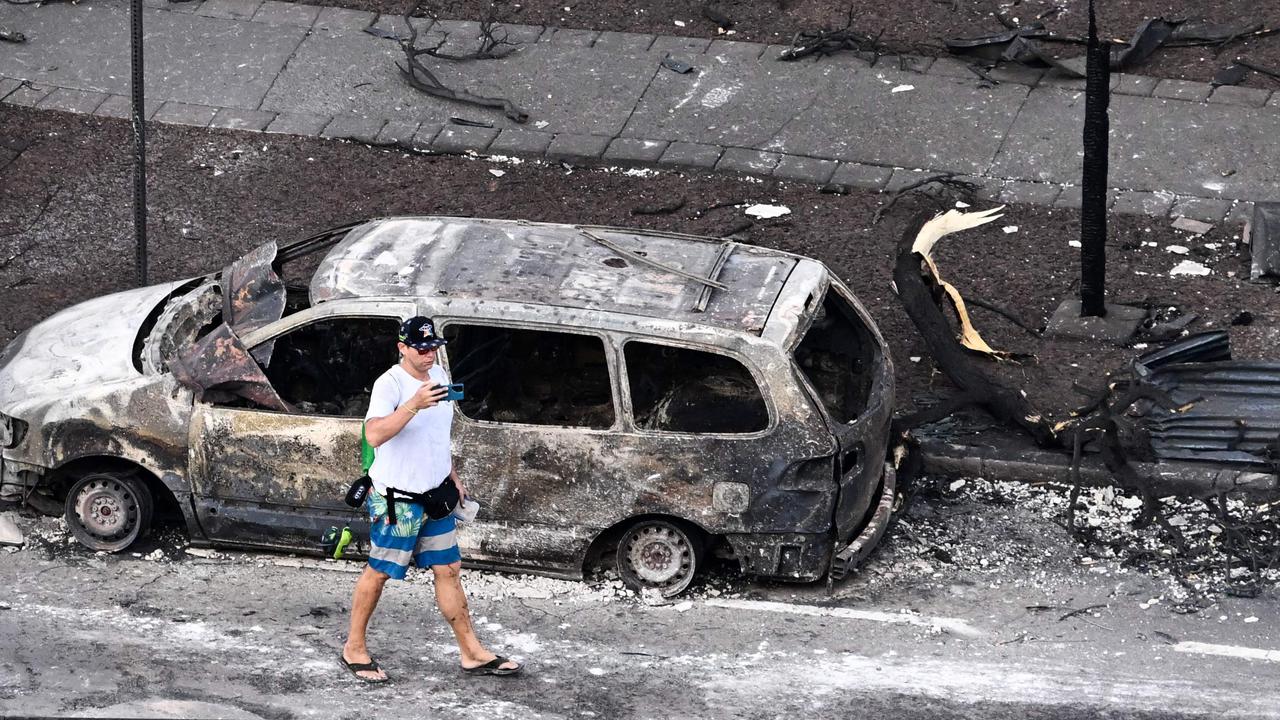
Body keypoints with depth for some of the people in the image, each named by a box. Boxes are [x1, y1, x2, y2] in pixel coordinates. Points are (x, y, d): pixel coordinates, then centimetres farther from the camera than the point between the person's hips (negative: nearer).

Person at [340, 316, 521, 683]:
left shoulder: (438, 375, 8)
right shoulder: (390, 384, -18)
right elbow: (374, 434, -33)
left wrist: (452, 476, 20)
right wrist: (414, 404, -41)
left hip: (435, 494, 7)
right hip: (397, 500, -7)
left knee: (449, 570, 9)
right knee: (378, 572, 2)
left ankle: (472, 653, 13)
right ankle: (354, 649, 16)